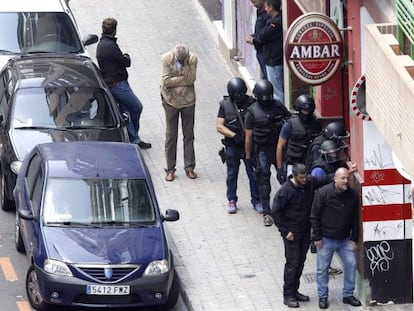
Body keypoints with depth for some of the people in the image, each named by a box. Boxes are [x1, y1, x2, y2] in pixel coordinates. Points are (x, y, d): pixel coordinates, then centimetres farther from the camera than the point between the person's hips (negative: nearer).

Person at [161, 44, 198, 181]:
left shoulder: (193, 58, -12)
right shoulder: (166, 58, -14)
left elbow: (191, 80, -16)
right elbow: (165, 81, -20)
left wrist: (175, 80, -20)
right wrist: (183, 79, -18)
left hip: (188, 100, 1)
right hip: (171, 101, -1)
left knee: (189, 135, 8)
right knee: (171, 136, 4)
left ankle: (189, 167, 18)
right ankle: (170, 169, 13)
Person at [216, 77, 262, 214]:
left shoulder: (251, 103, -5)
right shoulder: (225, 105, -4)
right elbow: (219, 126, -7)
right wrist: (234, 135, -19)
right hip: (232, 145, 0)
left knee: (253, 173, 5)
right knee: (232, 174, 11)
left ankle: (256, 201, 17)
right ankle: (232, 201, 25)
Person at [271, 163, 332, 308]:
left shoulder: (309, 182, -4)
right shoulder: (285, 191, -20)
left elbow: (325, 179, 7)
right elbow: (275, 212, -15)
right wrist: (285, 231, -15)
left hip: (305, 231, 6)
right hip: (292, 233, -6)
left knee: (300, 262, 13)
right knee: (292, 263, -3)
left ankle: (294, 291, 26)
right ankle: (288, 295, 7)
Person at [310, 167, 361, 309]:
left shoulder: (353, 195, -2)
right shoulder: (323, 193, -15)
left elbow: (355, 219, 7)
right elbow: (314, 216, -10)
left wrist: (354, 238, 3)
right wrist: (317, 237, -11)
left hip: (345, 240, 4)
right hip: (326, 239, -4)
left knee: (351, 264, 1)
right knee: (322, 268, 4)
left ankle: (348, 295, 16)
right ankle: (322, 296, 18)